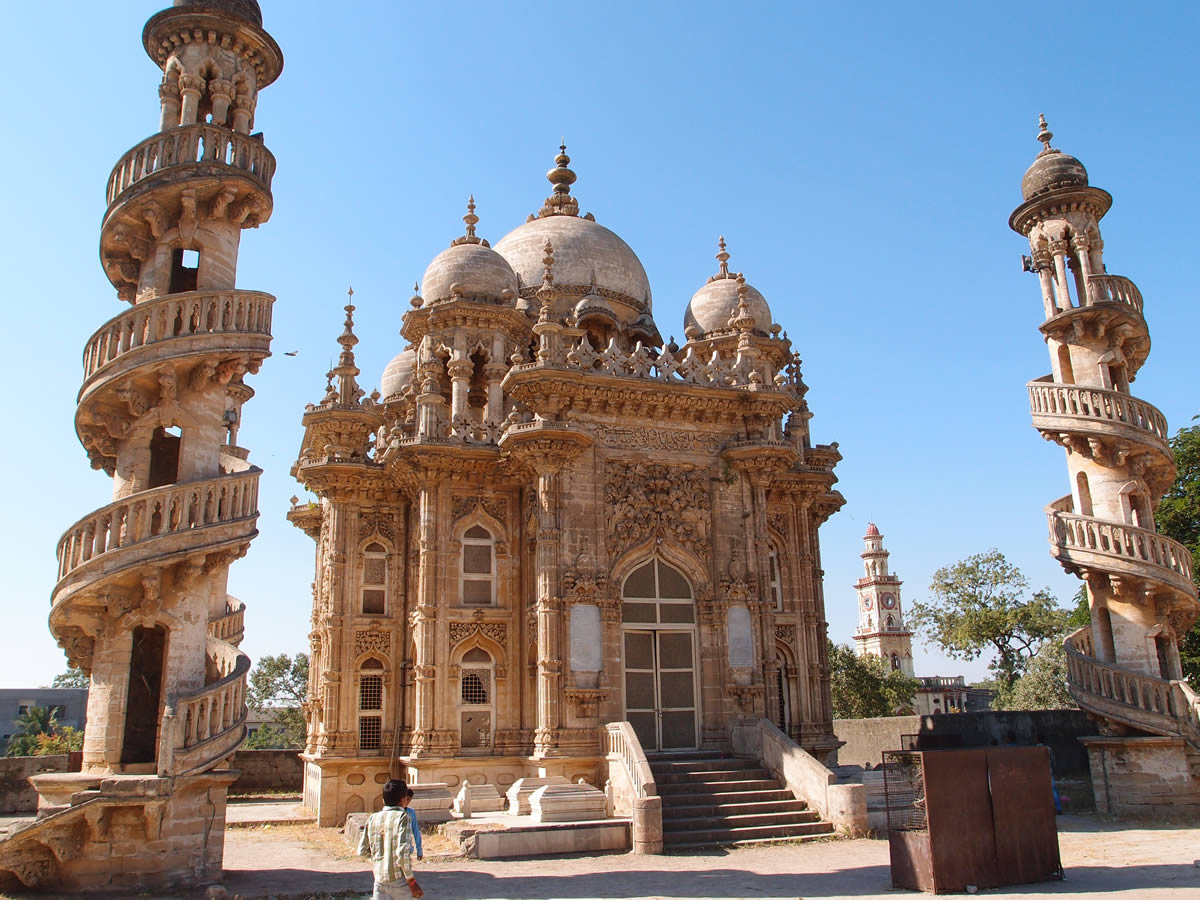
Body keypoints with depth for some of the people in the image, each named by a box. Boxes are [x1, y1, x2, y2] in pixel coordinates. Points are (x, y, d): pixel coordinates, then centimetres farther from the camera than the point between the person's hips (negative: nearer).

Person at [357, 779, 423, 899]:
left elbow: (362, 851, 8)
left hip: (379, 881, 4)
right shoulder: (402, 817, -11)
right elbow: (402, 852, -20)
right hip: (399, 880, -4)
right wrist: (412, 881, -13)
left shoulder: (373, 818, 5)